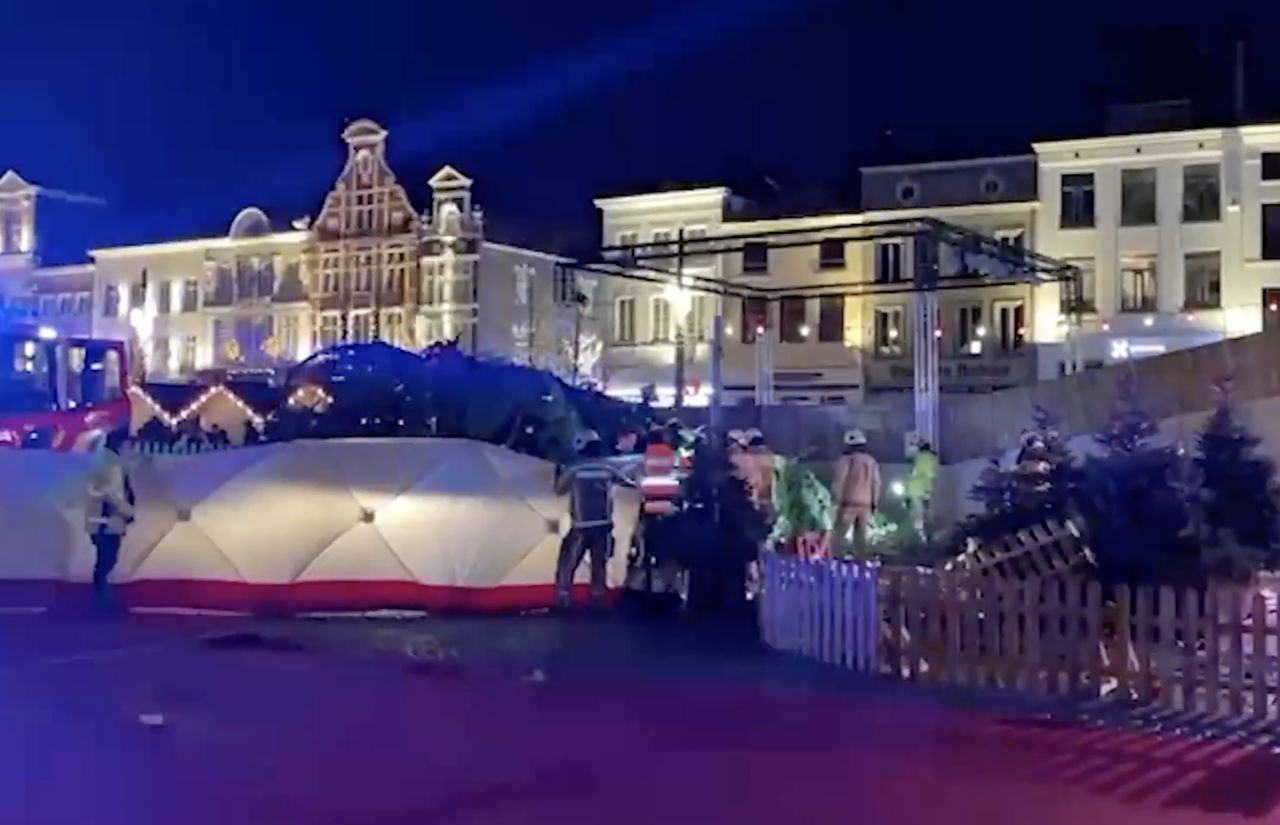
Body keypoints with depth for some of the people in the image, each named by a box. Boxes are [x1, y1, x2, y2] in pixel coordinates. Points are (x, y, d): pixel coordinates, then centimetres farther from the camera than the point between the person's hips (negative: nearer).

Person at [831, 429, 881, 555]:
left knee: (841, 534, -3)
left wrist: (835, 499, -4)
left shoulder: (846, 460, -7)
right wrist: (874, 503, 17)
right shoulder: (872, 461, 12)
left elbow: (839, 482, -10)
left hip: (848, 503, -5)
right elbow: (876, 483, 12)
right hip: (865, 504, 5)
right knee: (861, 535, 9)